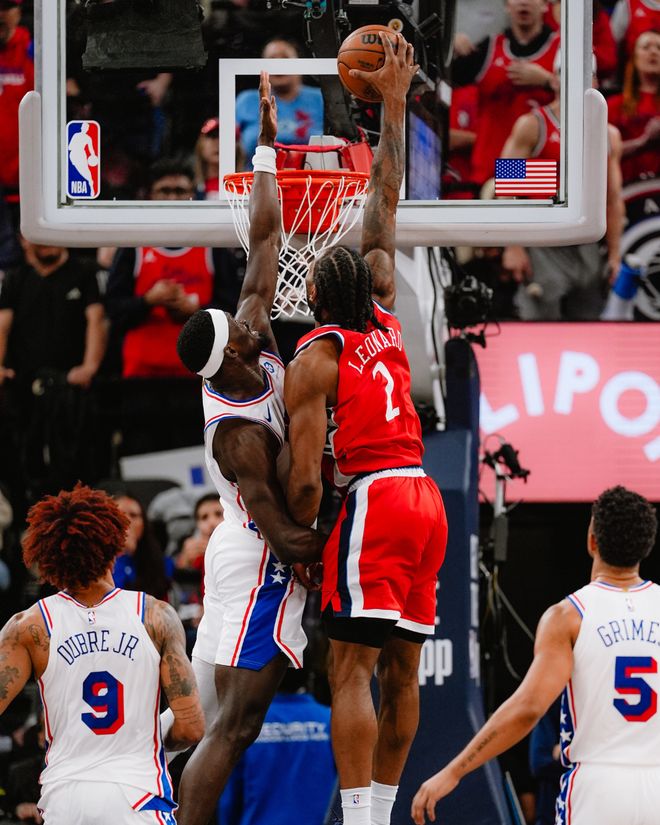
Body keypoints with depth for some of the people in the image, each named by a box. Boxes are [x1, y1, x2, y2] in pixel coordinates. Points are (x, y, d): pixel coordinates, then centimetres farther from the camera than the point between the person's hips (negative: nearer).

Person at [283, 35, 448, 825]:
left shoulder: (313, 359, -4)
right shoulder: (386, 322, 13)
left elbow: (305, 476, -10)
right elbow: (384, 208, 23)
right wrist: (392, 106, 26)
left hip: (371, 499, -7)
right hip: (425, 498, 7)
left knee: (352, 670, -9)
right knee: (399, 672, 9)